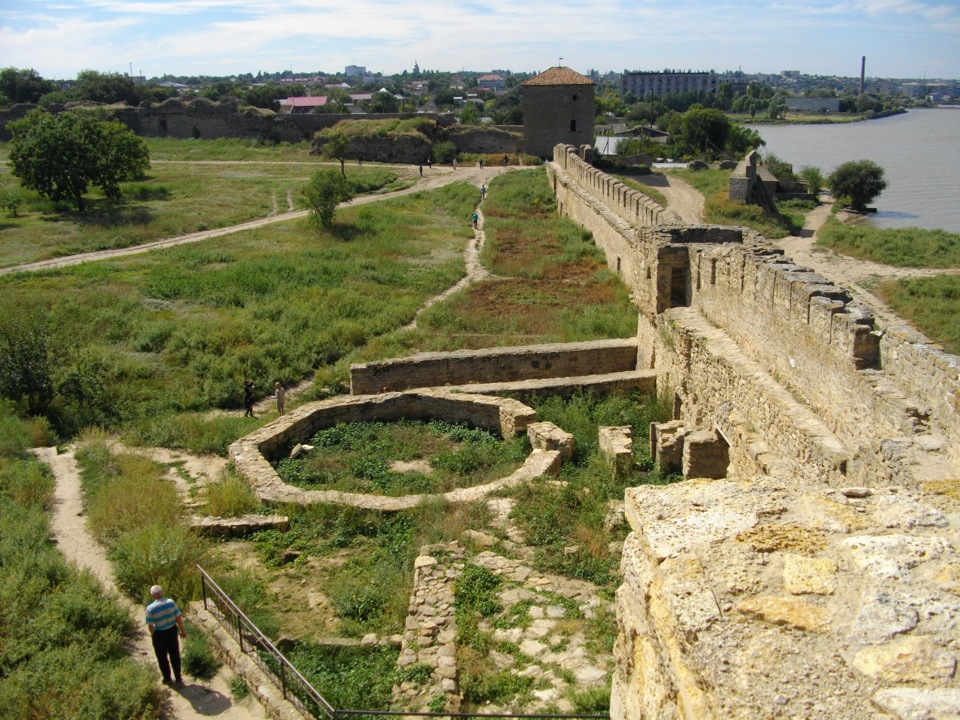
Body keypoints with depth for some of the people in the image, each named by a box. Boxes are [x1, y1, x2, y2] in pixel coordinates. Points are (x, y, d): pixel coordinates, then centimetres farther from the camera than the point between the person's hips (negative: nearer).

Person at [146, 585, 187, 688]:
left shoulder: (150, 608, -21)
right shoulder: (171, 602, -13)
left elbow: (150, 625, -13)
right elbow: (178, 618, -6)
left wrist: (153, 635, 7)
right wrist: (182, 630, 8)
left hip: (159, 634, -3)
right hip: (172, 630, 3)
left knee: (162, 657, 18)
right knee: (174, 655, 18)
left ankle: (167, 679, 32)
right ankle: (178, 679, 25)